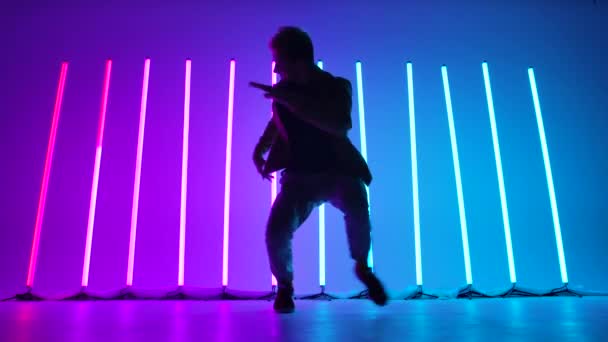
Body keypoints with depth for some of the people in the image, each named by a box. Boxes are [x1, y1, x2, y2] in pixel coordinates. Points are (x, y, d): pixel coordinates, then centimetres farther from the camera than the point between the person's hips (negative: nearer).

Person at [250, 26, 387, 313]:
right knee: (276, 232, -20)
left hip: (337, 171, -2)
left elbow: (341, 126, -33)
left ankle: (362, 266, -2)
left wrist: (289, 100, -35)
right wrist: (260, 149, 6)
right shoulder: (284, 88, 0)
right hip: (300, 177, 3)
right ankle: (284, 285, 12)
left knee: (356, 208, -34)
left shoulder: (336, 87, -11)